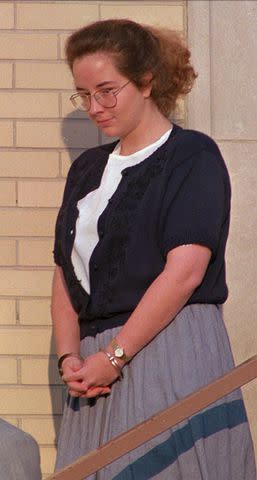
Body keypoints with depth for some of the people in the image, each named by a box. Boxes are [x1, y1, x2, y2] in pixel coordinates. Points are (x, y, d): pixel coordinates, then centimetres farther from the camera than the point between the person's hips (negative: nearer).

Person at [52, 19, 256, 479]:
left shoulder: (193, 156, -2)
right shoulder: (87, 169, 20)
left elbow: (184, 271, -13)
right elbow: (66, 273, 15)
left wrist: (114, 355, -13)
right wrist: (69, 356, -1)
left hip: (172, 350, -6)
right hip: (97, 367, 6)